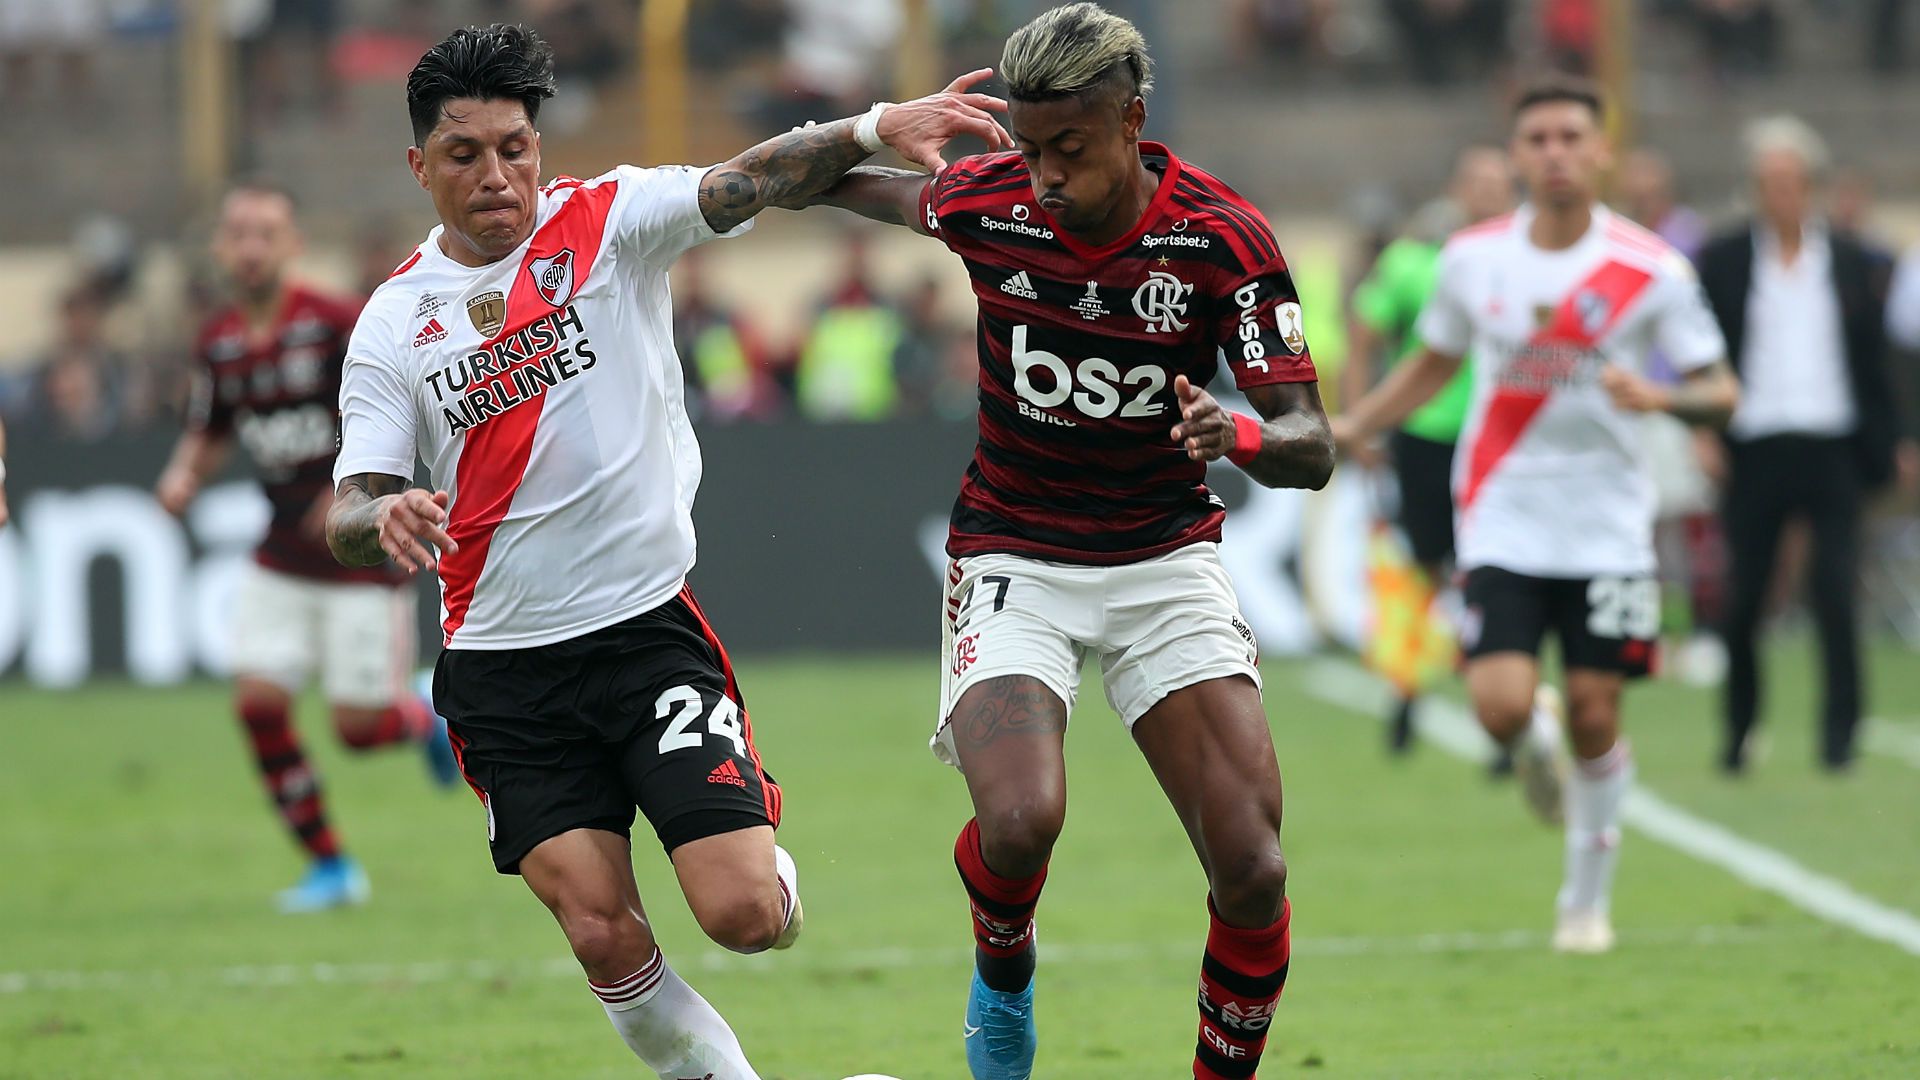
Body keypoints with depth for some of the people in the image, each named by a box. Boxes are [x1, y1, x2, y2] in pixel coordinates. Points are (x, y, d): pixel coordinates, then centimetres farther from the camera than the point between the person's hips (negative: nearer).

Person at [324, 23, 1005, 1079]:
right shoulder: (393, 322, 4)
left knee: (744, 916, -10)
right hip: (502, 667, 1)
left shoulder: (607, 221, -1)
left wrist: (876, 125, -36)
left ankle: (773, 871, 26)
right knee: (604, 939, -8)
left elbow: (747, 182, -18)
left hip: (649, 625, -1)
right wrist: (384, 520, -26)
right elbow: (348, 514, -1)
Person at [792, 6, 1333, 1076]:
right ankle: (1003, 966, 8)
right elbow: (879, 186, 17)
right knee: (1020, 820, -26)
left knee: (1252, 870, -13)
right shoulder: (982, 203, -9)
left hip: (1168, 562, 0)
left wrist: (1236, 435, -36)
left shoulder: (1225, 236, -13)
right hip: (1014, 560, 0)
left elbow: (1313, 447, -14)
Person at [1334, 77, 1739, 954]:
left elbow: (1720, 390, -4)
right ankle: (1534, 745, 24)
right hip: (1502, 517, 1)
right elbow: (1434, 363, 17)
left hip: (1606, 525, -1)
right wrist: (1351, 426, 6)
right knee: (1501, 704, -15)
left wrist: (1658, 398, -25)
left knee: (1594, 711, -1)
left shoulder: (1649, 270, -6)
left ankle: (1588, 899, 19)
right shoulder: (1473, 259, 1)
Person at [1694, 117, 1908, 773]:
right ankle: (1740, 729, 19)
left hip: (1832, 449, 0)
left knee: (1835, 591, -9)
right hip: (1754, 451, 0)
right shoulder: (1724, 260, 5)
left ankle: (1840, 728, -1)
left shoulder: (1850, 262, 9)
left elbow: (1873, 362, 11)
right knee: (1743, 601, 3)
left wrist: (1883, 449, 6)